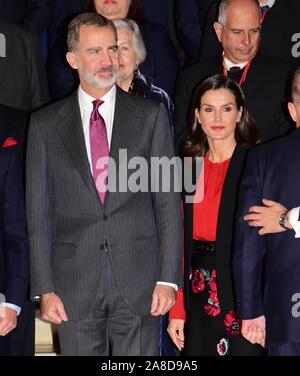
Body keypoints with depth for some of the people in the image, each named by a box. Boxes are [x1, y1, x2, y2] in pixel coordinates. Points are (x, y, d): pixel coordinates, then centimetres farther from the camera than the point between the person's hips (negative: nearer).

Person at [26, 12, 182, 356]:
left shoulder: (150, 115, 5)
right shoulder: (45, 124, 5)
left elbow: (168, 201, 3)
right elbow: (38, 212, 4)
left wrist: (168, 278, -3)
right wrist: (45, 289, -2)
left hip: (139, 284, 0)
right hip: (74, 287, 0)